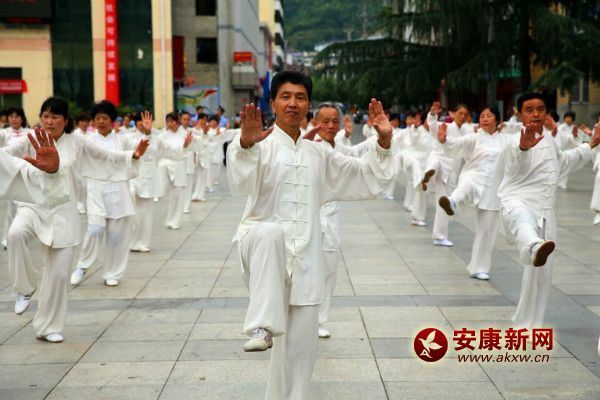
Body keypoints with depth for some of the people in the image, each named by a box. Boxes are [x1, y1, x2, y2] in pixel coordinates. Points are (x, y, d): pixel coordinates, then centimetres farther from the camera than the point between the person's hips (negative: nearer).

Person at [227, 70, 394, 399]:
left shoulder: (318, 154, 14)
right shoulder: (260, 144, -3)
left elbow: (368, 178, 18)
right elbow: (241, 182, -24)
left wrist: (384, 141, 3)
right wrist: (245, 143, -44)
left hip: (303, 255, 5)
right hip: (261, 241, -5)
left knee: (300, 344, 6)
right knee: (269, 233, -41)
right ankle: (263, 327, -40)